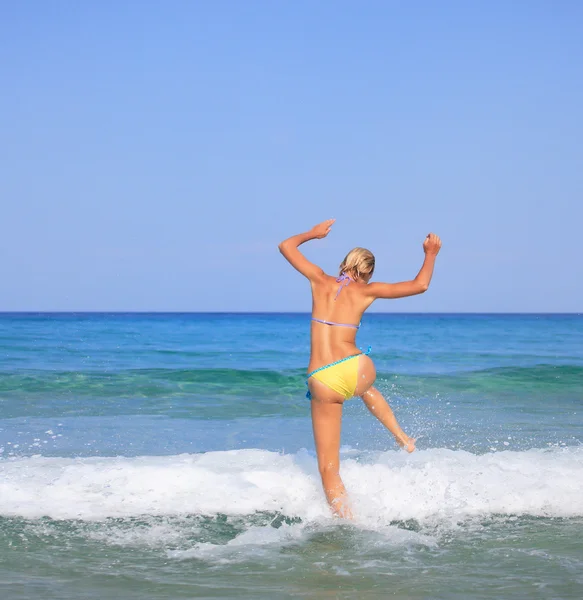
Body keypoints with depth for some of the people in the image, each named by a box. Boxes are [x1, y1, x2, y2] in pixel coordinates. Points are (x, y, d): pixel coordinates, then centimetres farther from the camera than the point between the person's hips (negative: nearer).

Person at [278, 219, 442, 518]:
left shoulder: (320, 280, 10)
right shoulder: (366, 291, 6)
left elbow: (286, 246, 22)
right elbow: (420, 285, 6)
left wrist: (312, 234, 38)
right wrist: (431, 255, 22)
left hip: (322, 382, 0)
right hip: (356, 370, 1)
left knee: (328, 469, 8)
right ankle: (401, 436, 42)